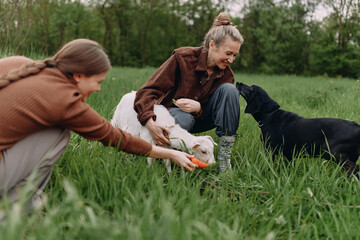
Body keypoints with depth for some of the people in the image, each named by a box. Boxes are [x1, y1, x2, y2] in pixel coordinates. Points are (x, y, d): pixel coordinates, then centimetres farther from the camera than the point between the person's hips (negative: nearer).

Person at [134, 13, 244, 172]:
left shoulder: (225, 74, -8)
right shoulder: (183, 57, -20)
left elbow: (219, 110, -6)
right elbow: (148, 90, -24)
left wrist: (199, 108, -30)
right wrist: (150, 123, -42)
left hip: (201, 117, 4)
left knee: (229, 89, -23)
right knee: (183, 120, -43)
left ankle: (224, 157, -25)